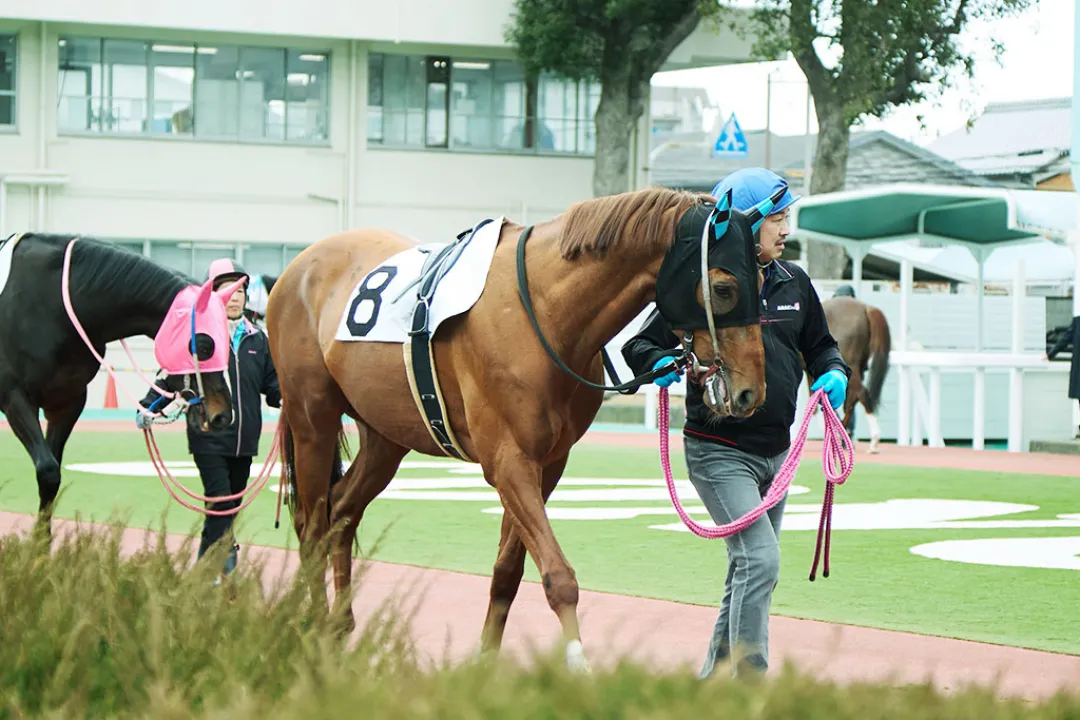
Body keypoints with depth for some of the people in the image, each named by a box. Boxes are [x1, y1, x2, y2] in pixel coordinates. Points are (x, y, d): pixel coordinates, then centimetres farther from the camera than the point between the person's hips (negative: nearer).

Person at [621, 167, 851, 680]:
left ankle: (712, 677, 28)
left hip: (776, 450, 7)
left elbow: (820, 346, 19)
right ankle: (752, 681, -17)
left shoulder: (793, 283, 7)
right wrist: (663, 363, -27)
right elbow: (639, 345, -6)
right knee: (759, 560, -20)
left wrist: (834, 374, -2)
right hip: (719, 451, -7)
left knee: (750, 571, 15)